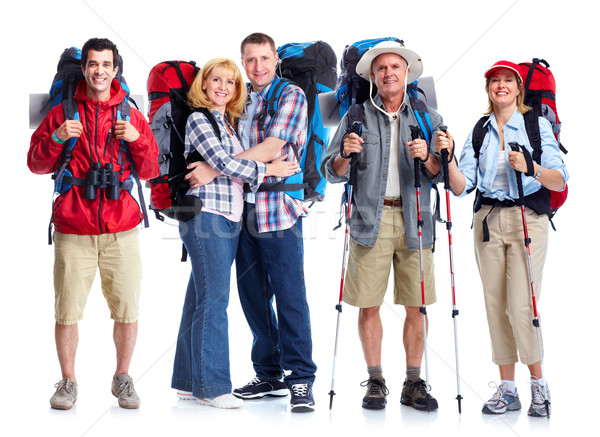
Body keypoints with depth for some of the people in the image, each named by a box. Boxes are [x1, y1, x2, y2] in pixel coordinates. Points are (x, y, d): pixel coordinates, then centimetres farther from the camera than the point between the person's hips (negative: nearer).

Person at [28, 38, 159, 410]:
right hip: (73, 231, -1)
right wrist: (56, 138, -11)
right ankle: (68, 383, 13)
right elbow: (36, 164, 7)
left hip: (121, 230, 1)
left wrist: (137, 139, -9)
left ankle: (123, 379, 18)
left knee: (127, 311, 1)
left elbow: (150, 171, 9)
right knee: (67, 312, -2)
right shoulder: (63, 113, 9)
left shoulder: (131, 115, 11)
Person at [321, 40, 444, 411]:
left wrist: (427, 157, -15)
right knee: (369, 305, 0)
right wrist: (346, 154, -15)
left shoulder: (428, 119, 13)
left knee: (416, 307, 1)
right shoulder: (356, 117, 10)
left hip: (415, 221, 1)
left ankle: (414, 383, 10)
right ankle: (376, 382, 10)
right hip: (370, 220, -1)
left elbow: (441, 175, 5)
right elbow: (332, 172, 6)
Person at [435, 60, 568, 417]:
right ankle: (508, 389, 12)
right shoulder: (479, 131, 12)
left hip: (528, 218, -4)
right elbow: (462, 186, 3)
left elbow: (561, 181, -4)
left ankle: (539, 384, 6)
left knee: (521, 306, -12)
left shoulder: (537, 125, 3)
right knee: (496, 305, 4)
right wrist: (448, 157, -13)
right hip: (488, 220, 4)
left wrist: (529, 168, -21)